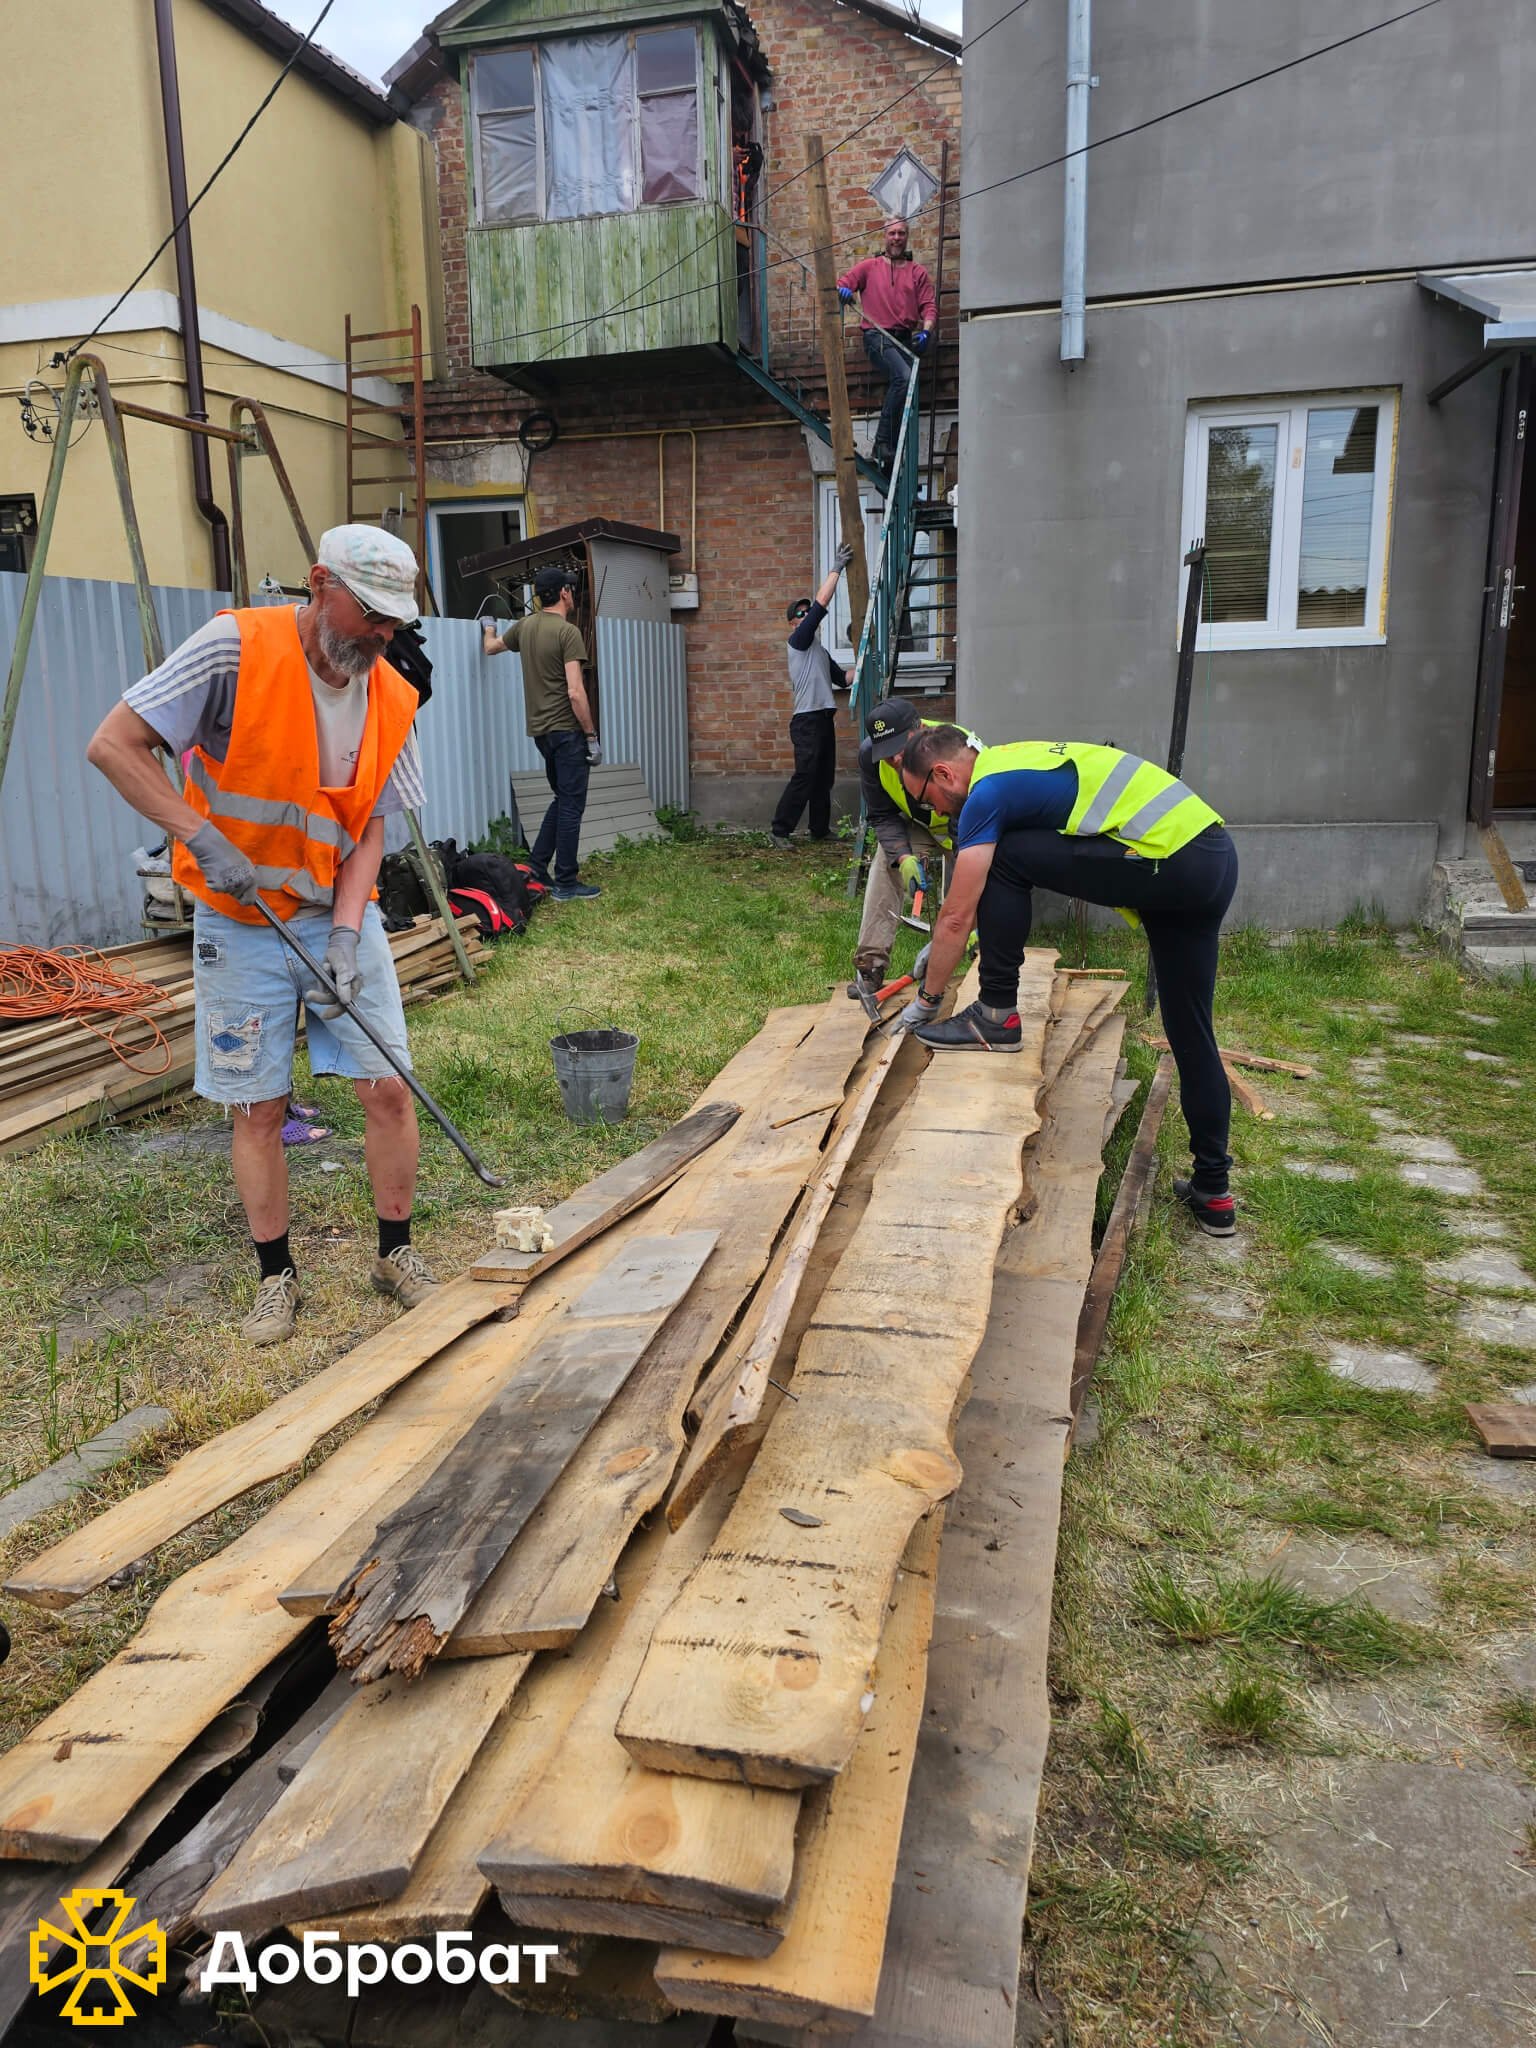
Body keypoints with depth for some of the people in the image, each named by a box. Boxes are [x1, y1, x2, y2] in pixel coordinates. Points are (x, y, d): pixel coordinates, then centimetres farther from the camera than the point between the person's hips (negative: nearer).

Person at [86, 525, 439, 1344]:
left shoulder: (392, 701, -2)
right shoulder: (236, 648, -16)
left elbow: (367, 829, 0)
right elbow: (113, 743, -15)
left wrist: (345, 935, -13)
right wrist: (204, 838, -23)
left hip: (341, 917, 3)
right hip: (241, 926, -3)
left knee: (388, 1088, 0)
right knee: (257, 1108, 4)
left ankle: (396, 1254, 19)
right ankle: (276, 1276, 21)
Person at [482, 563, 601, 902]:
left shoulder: (525, 626, 10)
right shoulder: (567, 632, -13)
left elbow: (490, 647, 30)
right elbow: (575, 692, -19)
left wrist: (489, 629, 52)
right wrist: (592, 737, -12)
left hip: (540, 730, 8)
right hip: (566, 730, -8)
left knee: (562, 800, 20)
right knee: (571, 806, -2)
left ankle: (537, 867, 20)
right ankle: (566, 884, 2)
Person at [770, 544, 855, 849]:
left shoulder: (820, 652, 24)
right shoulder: (798, 640, -2)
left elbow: (842, 679, 25)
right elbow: (822, 603, -10)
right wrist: (837, 569, -10)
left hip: (824, 718, 9)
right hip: (807, 719, -9)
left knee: (824, 778, 10)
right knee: (804, 777, -13)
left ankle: (820, 829, 16)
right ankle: (780, 830, -11)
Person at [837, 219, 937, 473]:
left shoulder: (917, 272, 19)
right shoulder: (870, 266, 14)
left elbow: (929, 306, 11)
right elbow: (841, 285, 8)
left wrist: (925, 330, -9)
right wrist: (842, 291, -18)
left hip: (905, 339, 4)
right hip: (877, 336, -4)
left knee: (903, 383, -7)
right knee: (904, 377, -28)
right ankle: (883, 442, -25)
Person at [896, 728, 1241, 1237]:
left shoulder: (987, 792, -6)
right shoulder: (1018, 760, 23)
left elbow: (956, 917, -4)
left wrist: (925, 1000, 8)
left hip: (1168, 862, -10)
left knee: (1003, 857, -4)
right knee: (1191, 1034, 13)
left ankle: (996, 1016, 3)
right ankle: (1213, 1193, 20)